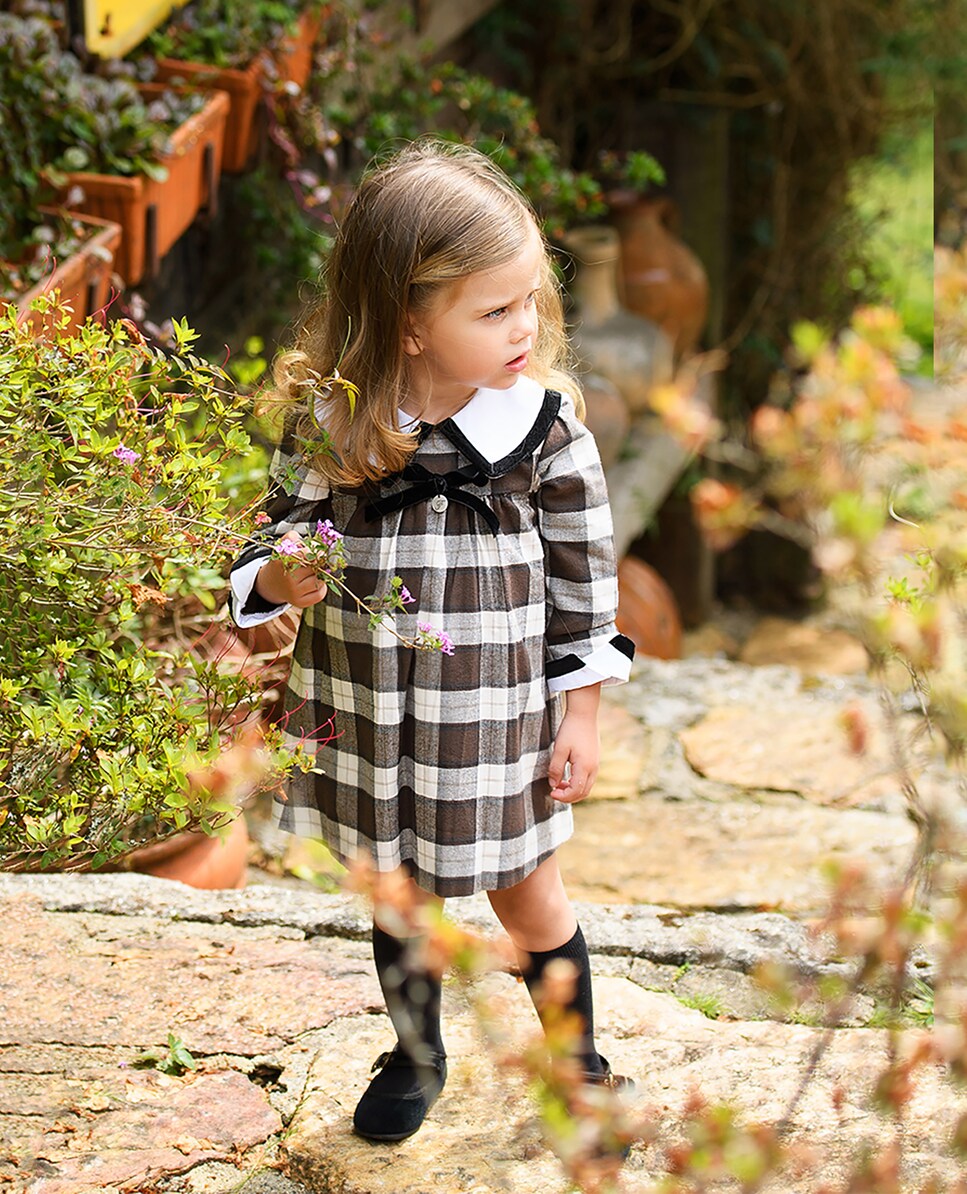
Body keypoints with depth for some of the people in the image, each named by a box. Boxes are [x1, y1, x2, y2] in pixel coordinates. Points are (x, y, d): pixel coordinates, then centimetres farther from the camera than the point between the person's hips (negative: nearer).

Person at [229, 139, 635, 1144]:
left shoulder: (544, 423, -15)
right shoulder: (327, 423, -15)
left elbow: (583, 574, -5)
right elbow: (281, 530, 0)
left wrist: (581, 714, -2)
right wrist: (278, 578, -23)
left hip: (501, 716, -1)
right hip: (369, 717, 1)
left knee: (529, 900, 17)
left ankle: (578, 1055, 41)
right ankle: (417, 1054, 45)